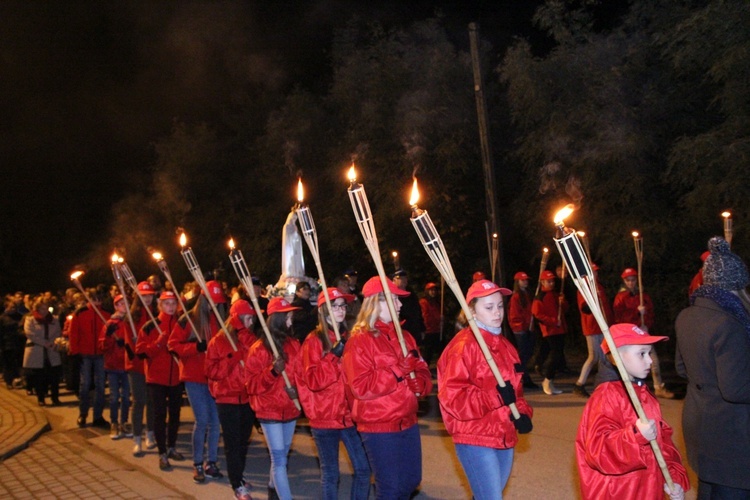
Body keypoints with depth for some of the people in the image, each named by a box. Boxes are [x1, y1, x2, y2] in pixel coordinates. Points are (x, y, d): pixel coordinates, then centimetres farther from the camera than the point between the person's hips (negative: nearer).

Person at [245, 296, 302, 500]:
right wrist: (272, 372, -28)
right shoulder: (259, 349, -12)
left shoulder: (294, 344, 3)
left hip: (290, 407, 6)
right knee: (279, 458, -7)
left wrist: (295, 389, -10)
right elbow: (251, 384, -12)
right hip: (269, 409, -5)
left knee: (281, 455, 19)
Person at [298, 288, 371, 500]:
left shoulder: (347, 338, 9)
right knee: (330, 474, 5)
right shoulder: (314, 340, -7)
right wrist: (334, 355, -23)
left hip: (349, 414, 5)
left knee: (363, 468, 5)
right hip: (325, 417, -5)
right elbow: (313, 381, -16)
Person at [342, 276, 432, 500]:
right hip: (379, 427, -7)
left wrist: (420, 382, -14)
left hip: (408, 422, 7)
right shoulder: (359, 341, -12)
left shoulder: (404, 336, 10)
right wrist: (399, 370, -24)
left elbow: (422, 372, 10)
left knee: (411, 481, 16)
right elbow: (360, 387, -21)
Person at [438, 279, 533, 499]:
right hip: (474, 439, -8)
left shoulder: (504, 345, 13)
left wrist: (522, 413, 2)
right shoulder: (464, 345, -13)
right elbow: (451, 396, -20)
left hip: (504, 436, 8)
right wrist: (496, 397, -26)